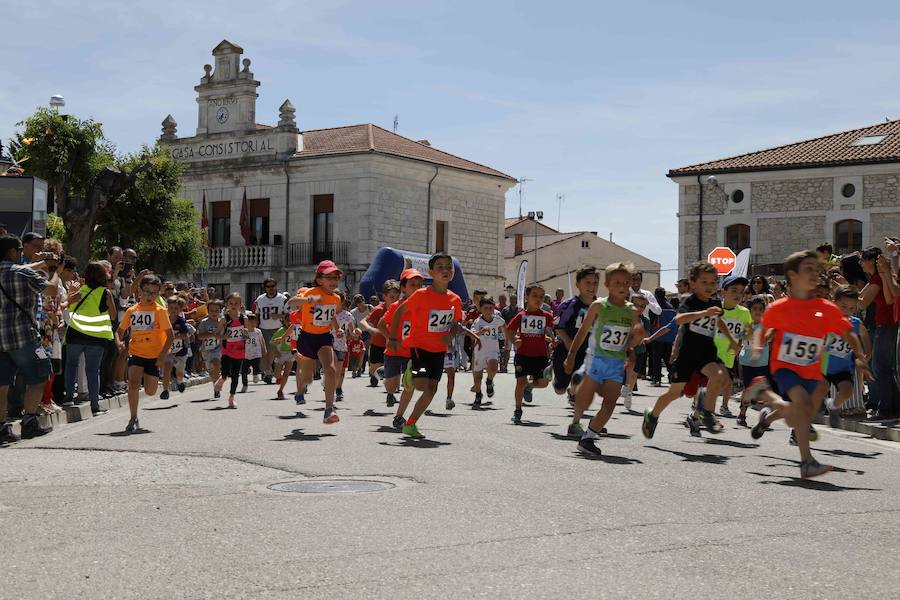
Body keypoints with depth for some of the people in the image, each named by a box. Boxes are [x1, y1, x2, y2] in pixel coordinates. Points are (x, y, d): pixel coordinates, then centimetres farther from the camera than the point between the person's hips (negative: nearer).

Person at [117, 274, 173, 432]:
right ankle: (133, 419, -8)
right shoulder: (131, 311, 4)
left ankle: (146, 379, 41)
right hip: (135, 353, 1)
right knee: (133, 383, -20)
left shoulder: (160, 311, -7)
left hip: (154, 355, -1)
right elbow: (120, 330, 19)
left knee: (150, 391, 3)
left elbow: (169, 335, -9)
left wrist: (162, 356, -16)